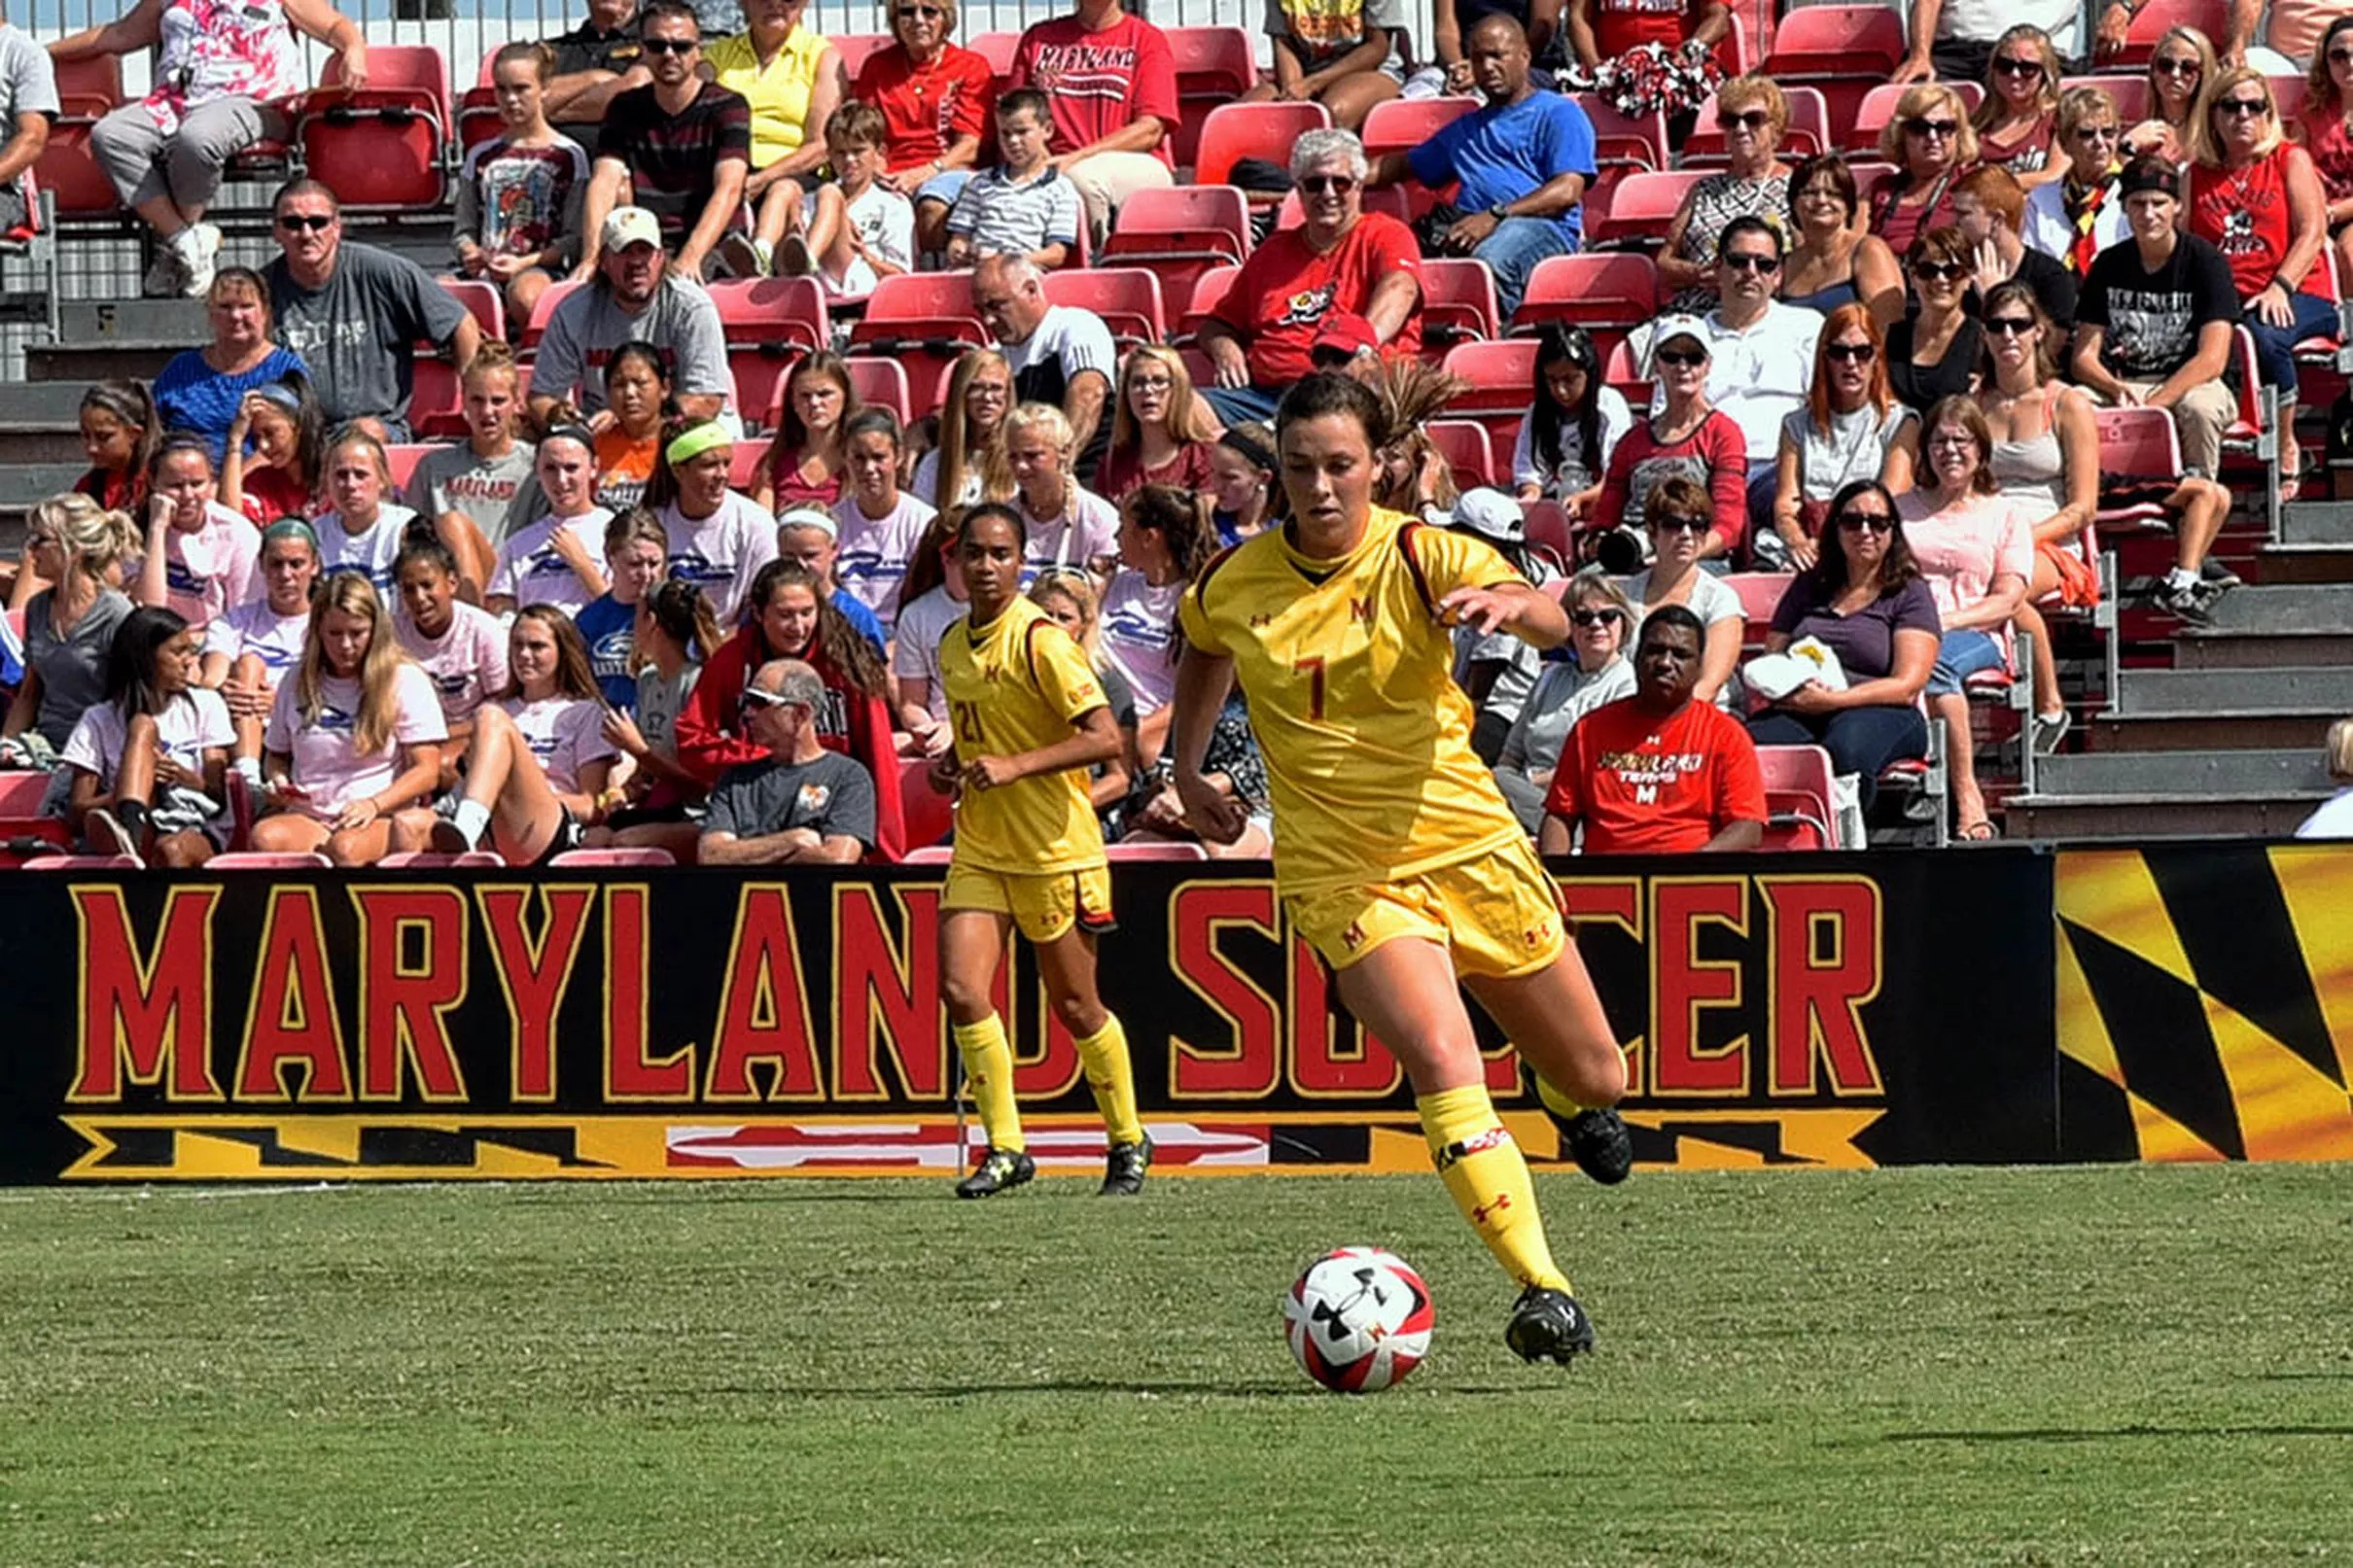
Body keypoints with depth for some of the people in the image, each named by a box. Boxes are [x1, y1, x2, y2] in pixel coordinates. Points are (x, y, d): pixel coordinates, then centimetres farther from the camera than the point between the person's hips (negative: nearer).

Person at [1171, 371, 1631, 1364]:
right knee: (1442, 1063, -27)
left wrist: (1503, 603, -50)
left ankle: (1568, 1096, 52)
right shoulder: (1233, 586, -3)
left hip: (1470, 844, 1)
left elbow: (1552, 624, -28)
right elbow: (1203, 656, 23)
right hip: (1341, 873, -1)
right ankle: (1540, 1288, -29)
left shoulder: (1423, 558, -10)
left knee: (1595, 1078, 12)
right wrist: (1186, 771, 15)